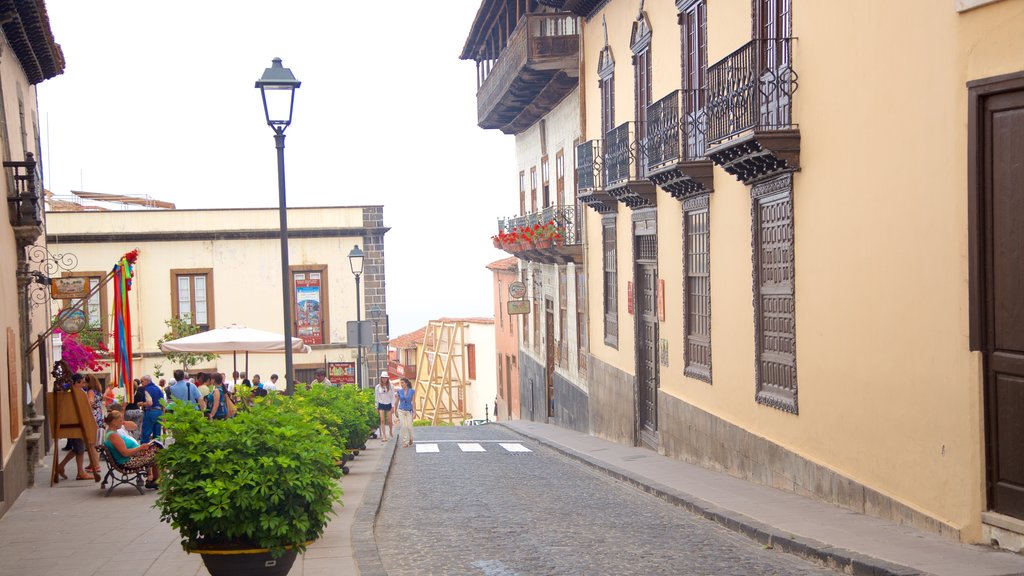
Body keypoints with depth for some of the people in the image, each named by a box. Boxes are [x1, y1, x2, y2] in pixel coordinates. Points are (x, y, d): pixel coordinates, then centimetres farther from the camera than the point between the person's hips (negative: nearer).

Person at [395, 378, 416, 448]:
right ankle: (405, 442, 1)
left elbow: (413, 402, -4)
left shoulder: (412, 391, -5)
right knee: (403, 427, -6)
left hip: (409, 411, -1)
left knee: (409, 427, -4)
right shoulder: (399, 391, 0)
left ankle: (410, 438, 26)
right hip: (401, 411, 1)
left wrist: (414, 412, -8)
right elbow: (397, 401, 8)